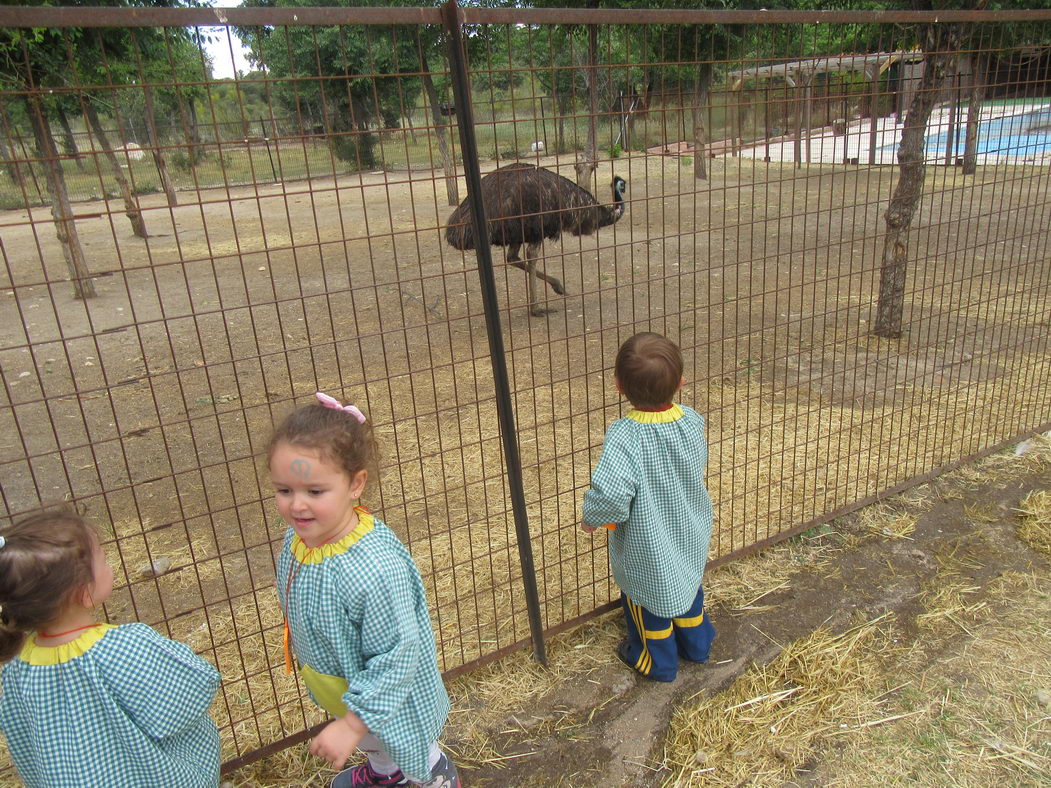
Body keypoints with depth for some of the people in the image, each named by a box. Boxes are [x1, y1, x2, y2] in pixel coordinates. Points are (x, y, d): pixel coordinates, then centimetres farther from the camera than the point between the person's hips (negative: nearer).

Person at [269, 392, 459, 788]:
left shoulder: (374, 569, -44)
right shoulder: (299, 536, -18)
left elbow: (398, 655, -33)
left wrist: (353, 723, -27)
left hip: (383, 697, -7)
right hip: (333, 689, 7)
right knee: (371, 742, 38)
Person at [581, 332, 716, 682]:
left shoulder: (624, 436, -35)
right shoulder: (692, 421, -17)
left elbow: (611, 493, -43)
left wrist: (592, 517, -23)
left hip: (647, 547, -5)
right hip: (690, 535, 5)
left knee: (647, 599, 22)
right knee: (687, 586, 31)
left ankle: (659, 661, 45)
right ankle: (696, 644, 54)